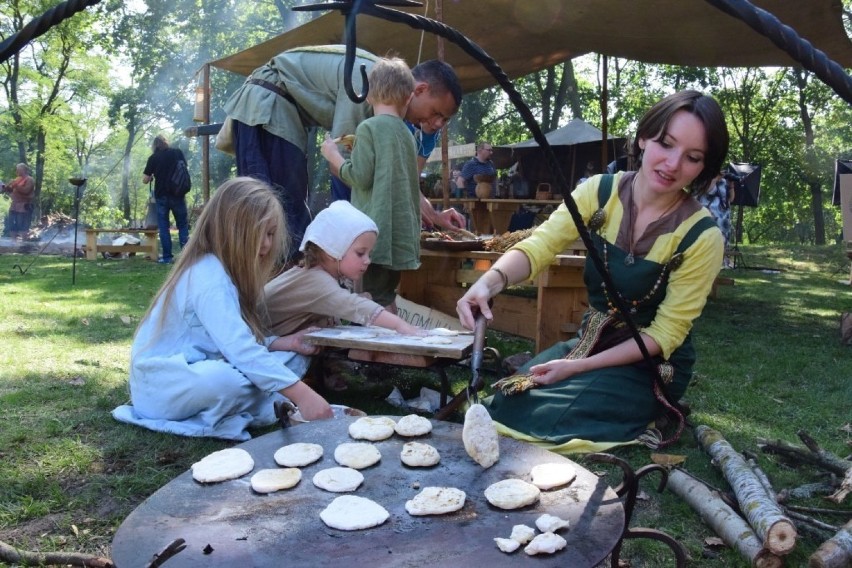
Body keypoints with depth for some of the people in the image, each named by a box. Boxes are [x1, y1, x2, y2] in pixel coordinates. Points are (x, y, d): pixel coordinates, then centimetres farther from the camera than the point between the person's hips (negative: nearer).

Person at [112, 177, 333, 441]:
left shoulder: (226, 269, 4)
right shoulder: (208, 278, -24)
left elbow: (239, 342, 3)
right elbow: (240, 351, -34)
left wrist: (281, 343, -12)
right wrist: (301, 394, -36)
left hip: (201, 371, 9)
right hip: (161, 385, -9)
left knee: (294, 357, 0)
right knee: (234, 378, -40)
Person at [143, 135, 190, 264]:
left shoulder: (153, 158, -3)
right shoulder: (178, 152, 1)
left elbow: (145, 180, -1)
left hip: (161, 196, -1)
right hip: (177, 194, 1)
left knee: (163, 226, 5)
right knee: (183, 224, 8)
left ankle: (167, 257, 3)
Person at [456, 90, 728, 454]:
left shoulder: (701, 236, -18)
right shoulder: (600, 192, -9)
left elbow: (666, 333, -15)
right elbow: (538, 247, -17)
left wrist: (579, 367, -23)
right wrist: (491, 281, -40)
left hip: (649, 364, -4)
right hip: (589, 342, 4)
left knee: (537, 418, -22)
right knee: (504, 401, -15)